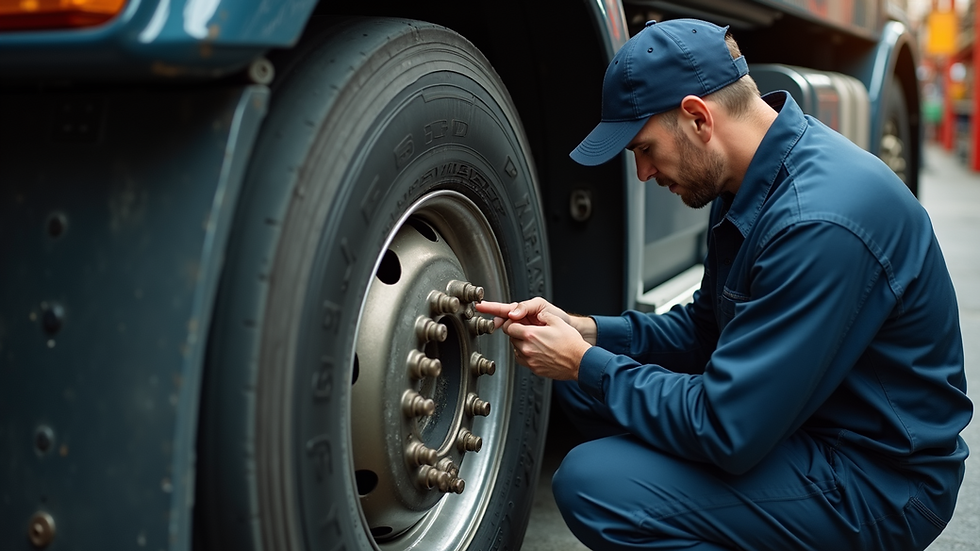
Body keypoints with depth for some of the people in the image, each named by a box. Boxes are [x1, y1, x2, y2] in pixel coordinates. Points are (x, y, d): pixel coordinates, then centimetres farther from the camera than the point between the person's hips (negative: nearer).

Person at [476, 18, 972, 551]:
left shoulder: (819, 222, -30)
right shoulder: (754, 180, 2)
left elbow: (726, 431, -28)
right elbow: (703, 329, 13)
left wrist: (585, 364, -16)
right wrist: (584, 331, -3)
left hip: (878, 482, -9)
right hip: (797, 415, 9)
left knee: (591, 485, -23)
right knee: (585, 379, 5)